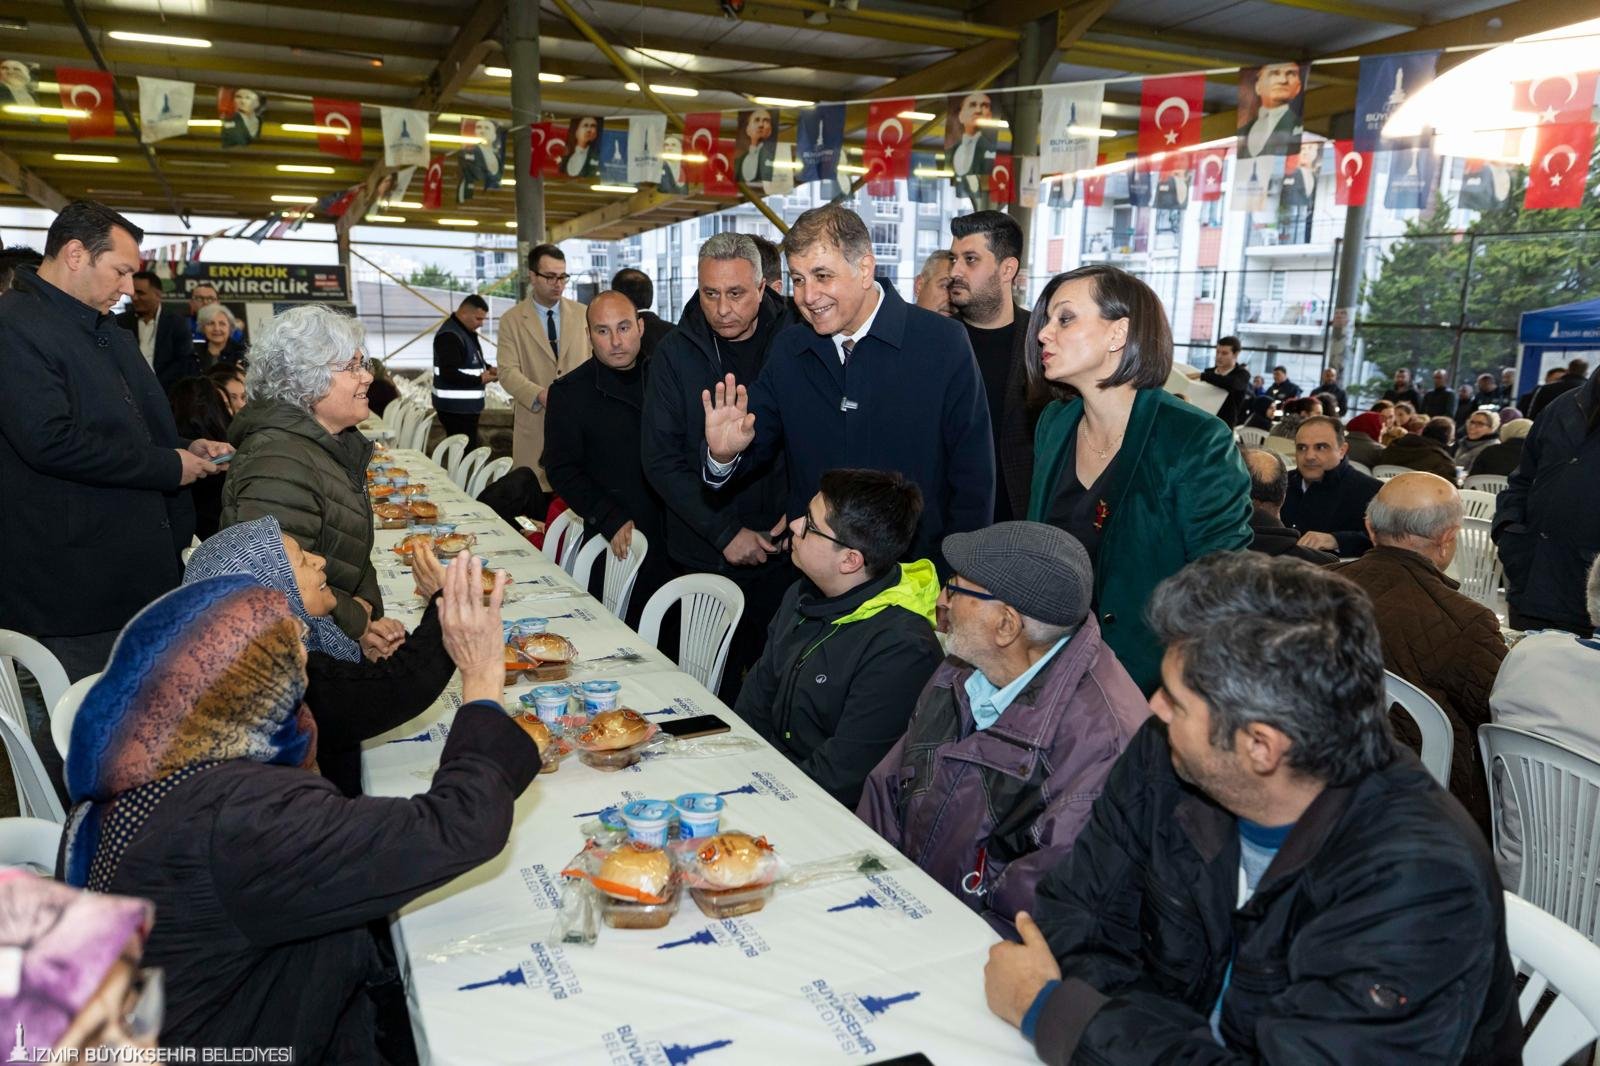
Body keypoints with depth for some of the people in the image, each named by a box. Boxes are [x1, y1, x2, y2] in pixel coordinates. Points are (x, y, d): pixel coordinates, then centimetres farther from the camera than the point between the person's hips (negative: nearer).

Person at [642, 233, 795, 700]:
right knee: (716, 684, 9)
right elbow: (661, 461, -5)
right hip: (706, 556, 0)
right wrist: (725, 533, -11)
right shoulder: (675, 355, -2)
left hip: (786, 552, 0)